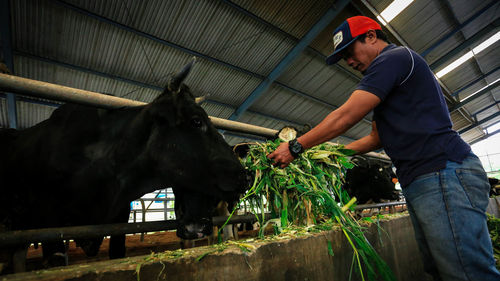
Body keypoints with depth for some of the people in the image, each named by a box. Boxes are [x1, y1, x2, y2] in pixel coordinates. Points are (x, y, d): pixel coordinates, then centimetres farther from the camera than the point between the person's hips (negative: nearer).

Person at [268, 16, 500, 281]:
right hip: (421, 182, 10)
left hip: (443, 173, -10)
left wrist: (295, 147, -7)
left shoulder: (394, 57, -6)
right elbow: (376, 138, 24)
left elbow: (345, 116, -15)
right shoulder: (387, 81, 25)